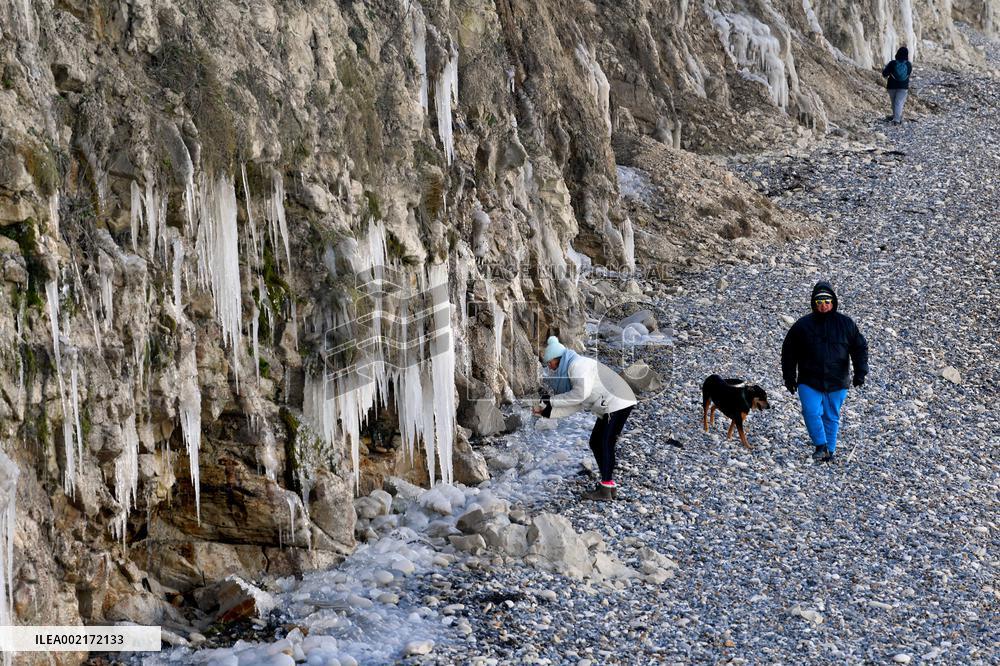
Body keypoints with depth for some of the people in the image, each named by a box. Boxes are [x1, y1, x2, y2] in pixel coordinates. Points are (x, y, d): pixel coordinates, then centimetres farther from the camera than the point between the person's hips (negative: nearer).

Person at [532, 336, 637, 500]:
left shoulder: (577, 365, -15)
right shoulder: (568, 370, 15)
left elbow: (581, 393, -25)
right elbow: (575, 406, 11)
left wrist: (552, 400, -18)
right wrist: (547, 412, 4)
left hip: (618, 404, -10)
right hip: (608, 408, 10)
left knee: (605, 444, -11)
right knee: (596, 443, 13)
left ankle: (605, 489, -11)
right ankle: (610, 485, 16)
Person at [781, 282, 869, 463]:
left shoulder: (846, 324, 3)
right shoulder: (802, 325, 0)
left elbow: (860, 348, 9)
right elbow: (789, 352, 8)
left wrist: (860, 373, -1)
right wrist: (789, 378, 6)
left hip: (836, 383, 1)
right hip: (809, 382, -1)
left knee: (831, 417, 9)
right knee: (811, 412, -17)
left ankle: (829, 450, 22)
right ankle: (821, 446, -4)